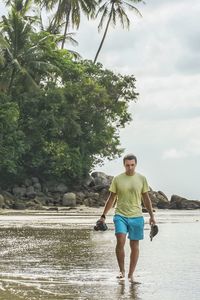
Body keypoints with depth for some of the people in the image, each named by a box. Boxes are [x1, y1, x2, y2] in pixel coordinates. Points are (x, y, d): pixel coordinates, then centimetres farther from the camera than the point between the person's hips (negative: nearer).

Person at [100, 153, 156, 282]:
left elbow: (146, 199, 11)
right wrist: (103, 215, 6)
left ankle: (131, 274, 13)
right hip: (120, 215, -1)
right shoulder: (117, 179, 2)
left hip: (136, 216, 1)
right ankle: (122, 271, -5)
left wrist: (152, 216, 8)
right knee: (120, 241, -19)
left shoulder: (142, 179, 4)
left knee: (134, 246, 3)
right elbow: (111, 199, 8)